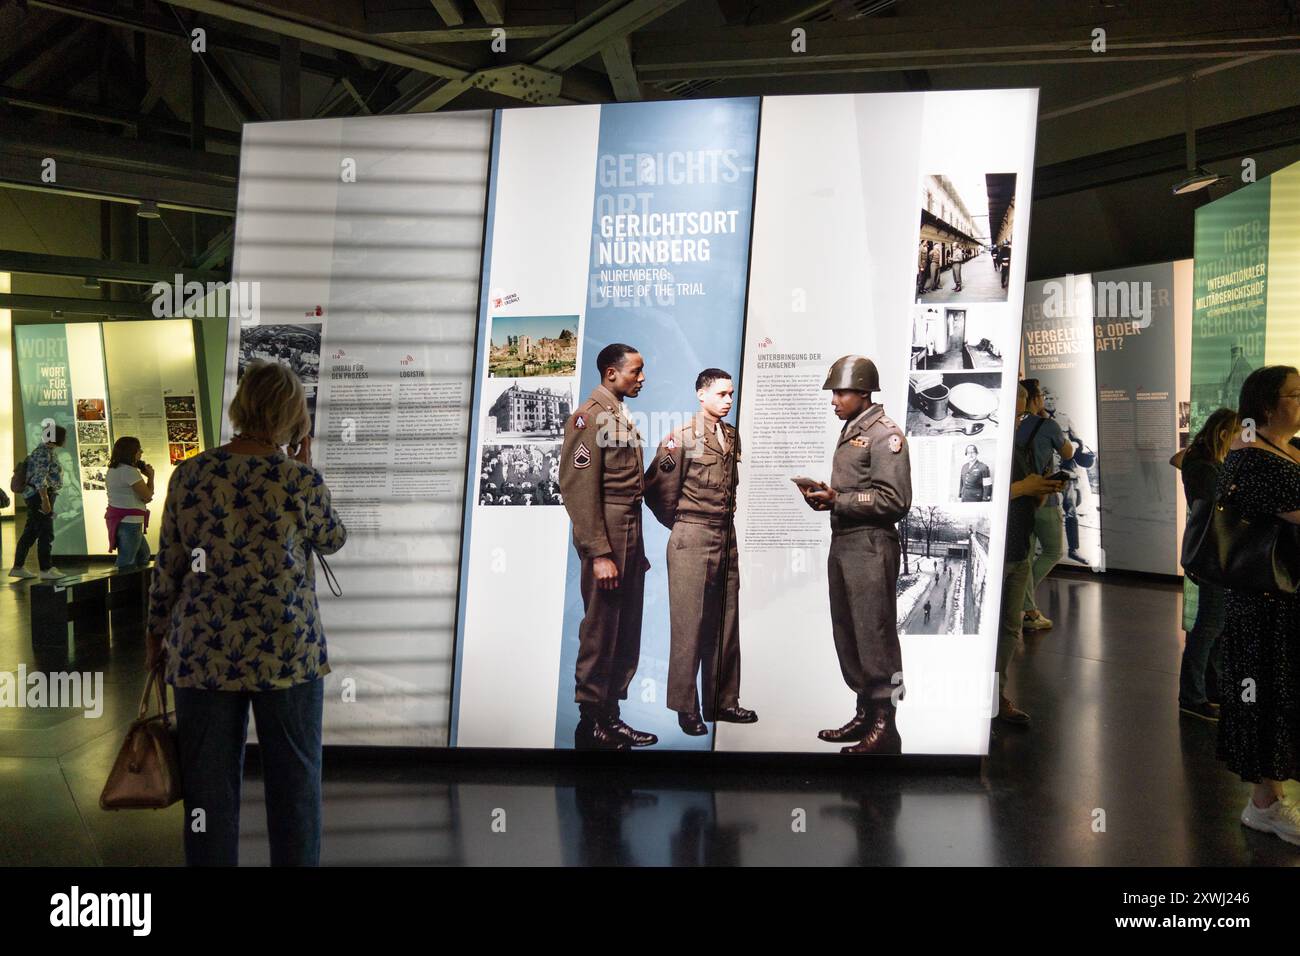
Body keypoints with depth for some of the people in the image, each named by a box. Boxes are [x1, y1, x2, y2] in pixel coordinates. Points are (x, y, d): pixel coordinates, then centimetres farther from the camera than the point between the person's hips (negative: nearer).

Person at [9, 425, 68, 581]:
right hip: (40, 496, -10)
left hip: (36, 497, 10)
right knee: (46, 534, -6)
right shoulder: (45, 452, -15)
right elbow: (40, 478, -22)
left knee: (30, 533, 12)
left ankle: (17, 568, 16)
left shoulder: (48, 450, 15)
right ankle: (46, 569, -3)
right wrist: (45, 500, -25)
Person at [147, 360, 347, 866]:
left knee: (210, 786, 14)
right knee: (294, 783, 12)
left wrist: (157, 632, 16)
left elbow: (168, 565, 2)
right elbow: (333, 540, 8)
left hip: (203, 653, 3)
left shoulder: (189, 475, -2)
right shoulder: (302, 480, -10)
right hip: (286, 653, -2)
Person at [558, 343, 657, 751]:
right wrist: (598, 553, -21)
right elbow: (580, 489, -17)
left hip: (631, 534, 9)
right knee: (600, 631, -2)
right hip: (606, 537, -9)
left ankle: (611, 717, 22)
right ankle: (591, 726, 8)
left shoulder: (621, 417, 17)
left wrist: (637, 548, 15)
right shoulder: (590, 416, -10)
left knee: (627, 632, 12)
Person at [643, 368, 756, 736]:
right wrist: (683, 525, 2)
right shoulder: (681, 437, -8)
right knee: (689, 625, -1)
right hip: (692, 541, -6)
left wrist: (724, 521, 12)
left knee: (726, 624, 10)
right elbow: (657, 490, -7)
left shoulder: (732, 436, 10)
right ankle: (686, 707, 8)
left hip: (726, 539, 6)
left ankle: (723, 702, 20)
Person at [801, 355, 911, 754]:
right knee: (847, 635, 13)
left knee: (875, 636, -4)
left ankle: (884, 729, 3)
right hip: (842, 542, 9)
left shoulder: (885, 434, -9)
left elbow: (893, 500, -15)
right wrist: (825, 496, 4)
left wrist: (837, 500, -16)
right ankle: (865, 714, 24)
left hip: (871, 546, -9)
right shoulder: (849, 431, 17)